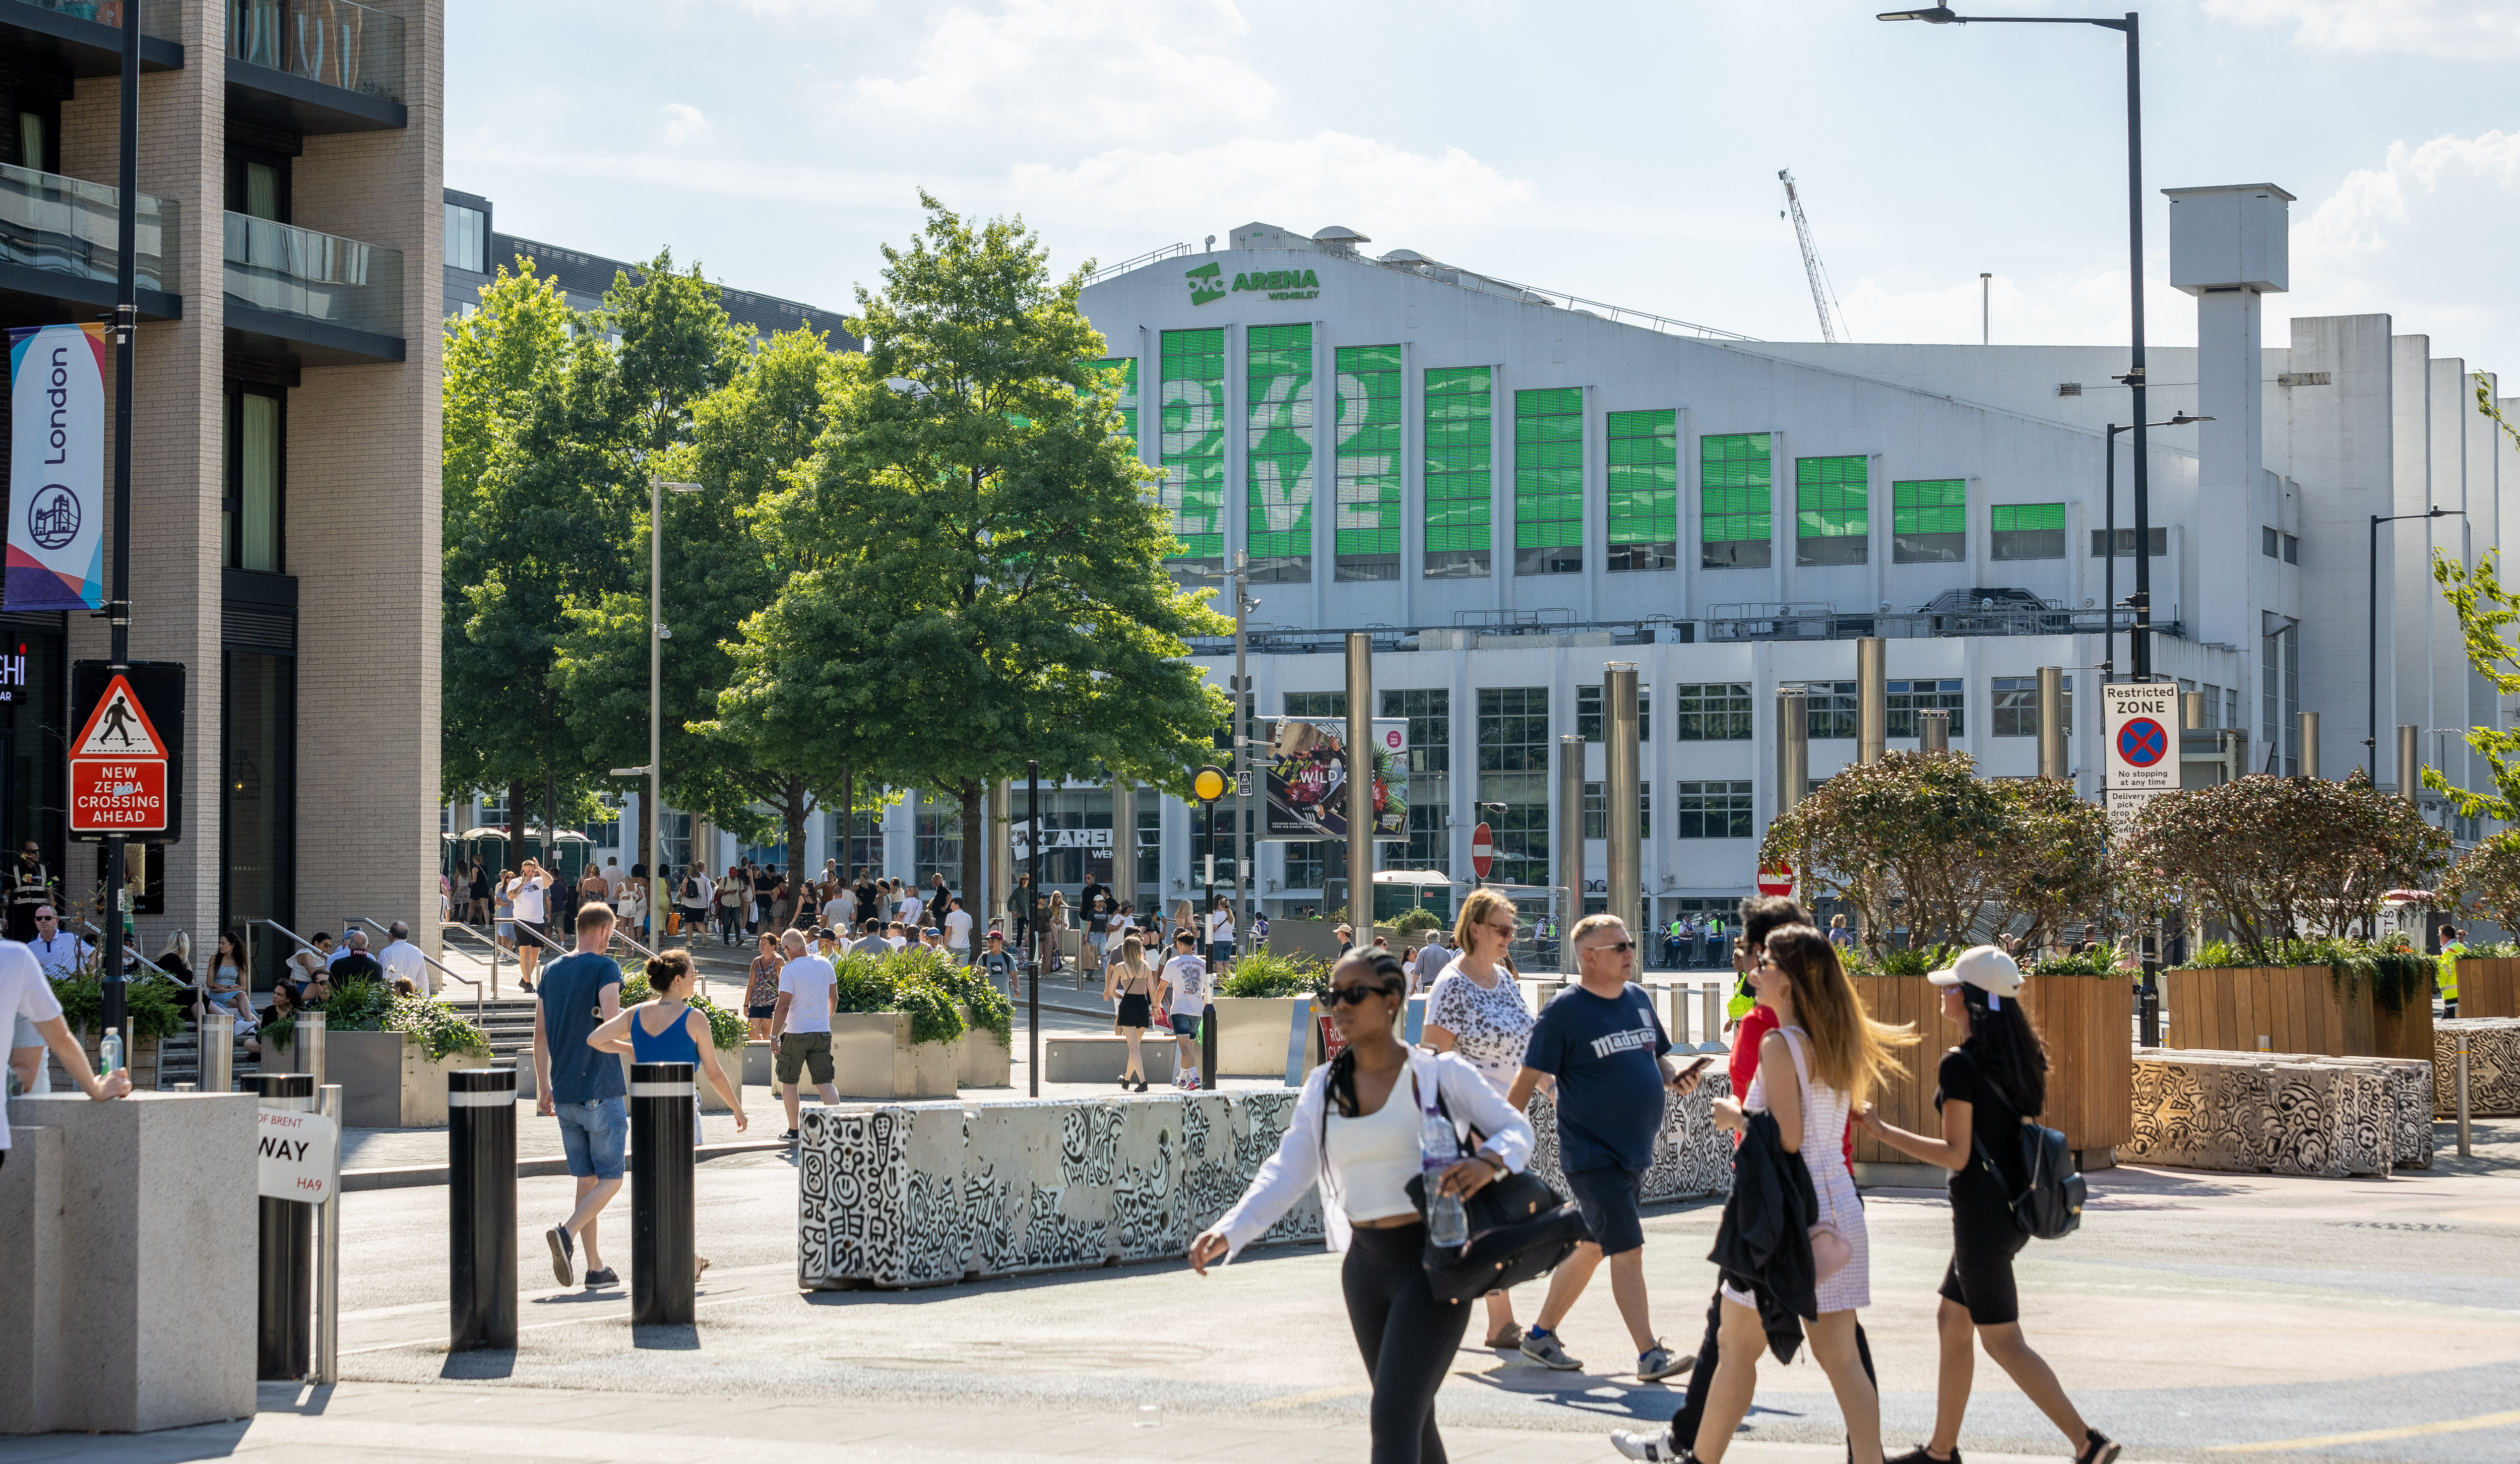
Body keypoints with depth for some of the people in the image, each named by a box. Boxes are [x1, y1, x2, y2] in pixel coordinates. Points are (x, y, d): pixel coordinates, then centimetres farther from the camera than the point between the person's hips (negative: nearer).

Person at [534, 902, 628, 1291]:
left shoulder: (552, 971, 11)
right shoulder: (605, 968, -8)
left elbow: (540, 1035, 12)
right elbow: (611, 1019, -23)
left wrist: (543, 1087, 17)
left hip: (564, 1094, 6)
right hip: (602, 1091, -6)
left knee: (586, 1179, 11)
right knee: (611, 1179, 0)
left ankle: (596, 1267, 11)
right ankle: (567, 1233, -23)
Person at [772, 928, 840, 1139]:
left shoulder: (789, 970, -13)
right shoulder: (825, 964, 5)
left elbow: (783, 1005, -16)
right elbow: (834, 998, 14)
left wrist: (774, 1035, -11)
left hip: (796, 1033, -5)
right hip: (822, 1033, 5)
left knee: (788, 1082, 11)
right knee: (824, 1082, 5)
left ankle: (793, 1130, 13)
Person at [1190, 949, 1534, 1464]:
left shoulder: (1440, 1074, -6)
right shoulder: (1324, 1088, 8)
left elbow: (1516, 1129, 0)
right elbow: (1286, 1173, 4)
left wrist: (1488, 1162, -23)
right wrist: (1229, 1231, -11)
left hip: (1431, 1261, -6)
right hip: (1366, 1265, 6)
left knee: (1392, 1418, -14)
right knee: (1412, 1419, 16)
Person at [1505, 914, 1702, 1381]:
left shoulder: (1638, 999, 10)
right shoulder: (1565, 1010, -11)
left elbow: (1654, 1058, 23)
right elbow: (1529, 1078, -10)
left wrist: (1675, 1079, 1)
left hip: (1635, 1151, 8)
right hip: (1593, 1155, -8)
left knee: (1592, 1247, 15)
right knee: (1628, 1252, -11)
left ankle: (1541, 1334, 28)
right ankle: (1650, 1356, -9)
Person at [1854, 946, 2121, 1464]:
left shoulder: (1960, 1064, -18)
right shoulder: (2017, 1056, 8)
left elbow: (1956, 1154, -19)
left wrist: (1883, 1130, -15)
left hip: (1982, 1211, -9)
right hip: (2013, 1206, 9)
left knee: (2001, 1340, -2)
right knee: (1951, 1320, 17)